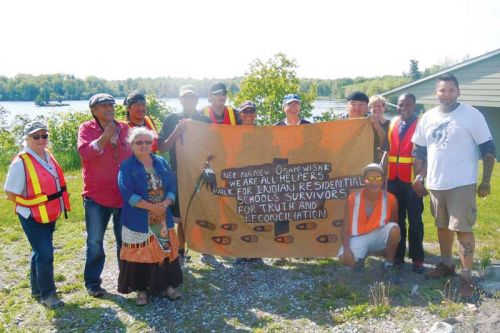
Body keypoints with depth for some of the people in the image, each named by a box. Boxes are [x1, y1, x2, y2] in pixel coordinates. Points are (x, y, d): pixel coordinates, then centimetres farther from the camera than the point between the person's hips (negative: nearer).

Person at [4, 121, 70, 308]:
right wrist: (32, 205, -12)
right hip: (33, 218, -8)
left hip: (50, 215, 8)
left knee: (40, 252, 19)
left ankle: (37, 289, 35)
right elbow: (10, 193, -15)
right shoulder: (21, 162, -19)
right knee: (45, 254, -6)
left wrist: (54, 206, 9)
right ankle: (47, 294, 9)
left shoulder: (48, 156, 3)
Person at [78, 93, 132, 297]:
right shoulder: (86, 128, -4)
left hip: (123, 195, 4)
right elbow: (85, 153, -21)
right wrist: (105, 136, -27)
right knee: (95, 242, 5)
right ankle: (92, 282, 18)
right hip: (96, 195, -3)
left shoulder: (124, 129, 6)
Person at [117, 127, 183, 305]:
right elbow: (128, 194, -16)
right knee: (141, 254, 3)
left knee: (164, 250, 10)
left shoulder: (161, 162, 8)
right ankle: (142, 289, 19)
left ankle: (166, 285, 25)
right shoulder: (127, 167, -6)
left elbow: (172, 186, 3)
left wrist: (165, 204, -15)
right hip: (139, 221, -4)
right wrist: (152, 207, -20)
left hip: (163, 217, 4)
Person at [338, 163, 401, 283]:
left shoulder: (390, 199, -11)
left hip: (379, 236, 1)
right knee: (344, 259, -29)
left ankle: (389, 265, -7)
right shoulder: (352, 199, -13)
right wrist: (346, 249, -25)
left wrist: (392, 245, -13)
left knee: (394, 228, -31)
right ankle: (360, 256, 10)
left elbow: (394, 225, 1)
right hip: (359, 238, -1)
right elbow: (345, 228, -11)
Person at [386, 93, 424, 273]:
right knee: (396, 219, 12)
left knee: (415, 221, 4)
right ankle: (398, 255, 23)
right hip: (393, 179, 5)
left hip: (411, 180, -5)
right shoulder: (393, 123, 10)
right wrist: (385, 172, 9)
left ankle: (417, 259, 14)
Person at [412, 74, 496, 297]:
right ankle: (446, 264, 33)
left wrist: (486, 181, -7)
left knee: (463, 228, -4)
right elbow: (420, 151, 13)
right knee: (442, 226, 17)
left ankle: (466, 277, 4)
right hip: (435, 184, 5)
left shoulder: (472, 115, -6)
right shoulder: (427, 118, 7)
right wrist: (419, 178, 8)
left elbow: (488, 149, -5)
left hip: (462, 184, -5)